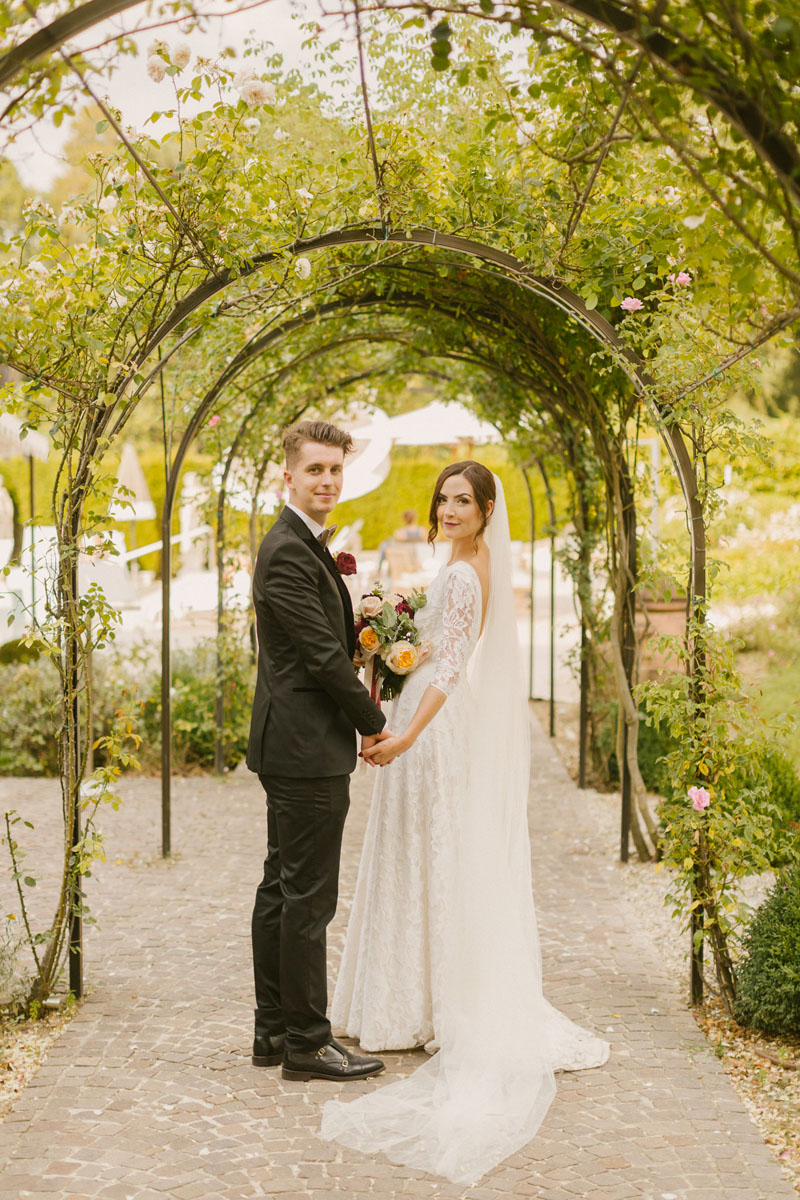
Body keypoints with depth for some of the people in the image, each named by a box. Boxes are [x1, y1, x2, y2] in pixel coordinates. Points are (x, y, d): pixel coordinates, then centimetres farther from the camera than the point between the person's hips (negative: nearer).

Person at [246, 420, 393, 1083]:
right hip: (309, 751, -11)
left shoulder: (306, 548, 17)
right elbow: (322, 654, -18)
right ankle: (307, 1041, 3)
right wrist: (374, 722, -8)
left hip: (292, 747, 11)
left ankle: (275, 1031, 22)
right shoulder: (289, 552, -16)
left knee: (282, 891, 14)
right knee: (308, 898, -4)